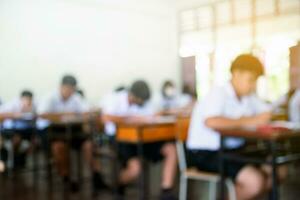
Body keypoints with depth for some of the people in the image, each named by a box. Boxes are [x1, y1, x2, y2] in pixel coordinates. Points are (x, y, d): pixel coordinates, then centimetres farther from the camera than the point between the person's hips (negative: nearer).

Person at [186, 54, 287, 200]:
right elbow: (211, 121, -35)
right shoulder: (218, 94, -17)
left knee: (279, 171, 1)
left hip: (234, 149, 9)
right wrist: (246, 121, -27)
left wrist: (262, 117, -12)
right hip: (206, 153, -9)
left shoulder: (248, 96, 8)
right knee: (255, 181, -24)